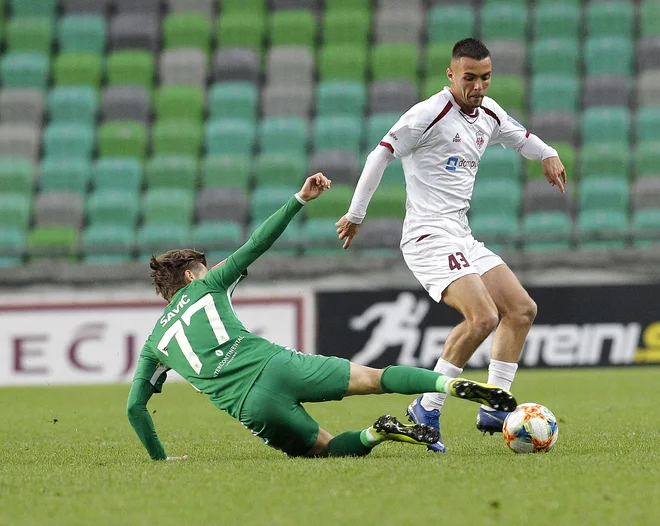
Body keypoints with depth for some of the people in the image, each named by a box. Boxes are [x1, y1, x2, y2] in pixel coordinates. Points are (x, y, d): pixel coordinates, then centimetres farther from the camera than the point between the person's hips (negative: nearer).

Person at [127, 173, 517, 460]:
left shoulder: (154, 344, 22)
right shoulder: (206, 287, 19)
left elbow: (134, 406, 18)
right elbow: (258, 244, 15)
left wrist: (160, 457, 29)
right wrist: (300, 200, 18)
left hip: (250, 408, 0)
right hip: (277, 366, 0)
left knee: (326, 449, 13)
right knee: (375, 378, 5)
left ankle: (374, 434, -20)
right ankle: (454, 384, -18)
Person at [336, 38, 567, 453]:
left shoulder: (488, 114, 13)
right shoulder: (430, 114, -13)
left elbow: (519, 136, 35)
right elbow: (381, 155, -12)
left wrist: (548, 155, 17)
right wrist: (356, 214, -11)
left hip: (462, 240, 9)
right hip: (429, 238, -9)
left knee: (523, 310, 8)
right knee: (483, 317, -24)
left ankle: (494, 409, 11)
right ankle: (426, 410, -16)